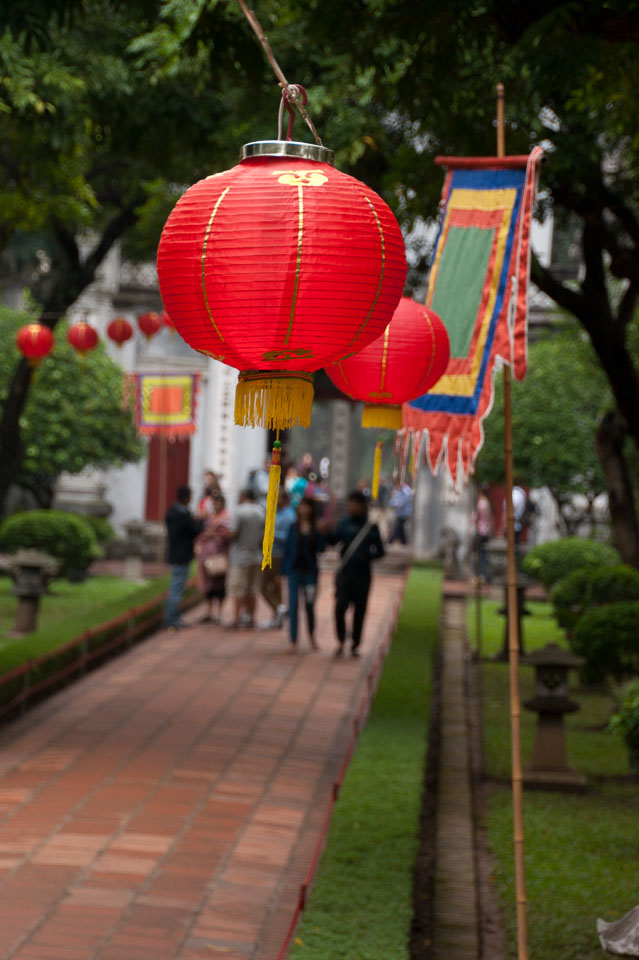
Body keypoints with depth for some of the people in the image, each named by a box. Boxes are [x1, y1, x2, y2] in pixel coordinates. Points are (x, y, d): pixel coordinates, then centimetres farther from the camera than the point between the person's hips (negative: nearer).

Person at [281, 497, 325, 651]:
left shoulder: (317, 529, 0)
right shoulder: (293, 528, 4)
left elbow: (320, 549, -7)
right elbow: (287, 548, 6)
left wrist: (322, 533, -22)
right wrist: (283, 570, 3)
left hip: (310, 570, -1)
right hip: (294, 569, 1)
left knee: (310, 605, 8)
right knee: (293, 605, -4)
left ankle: (312, 636, 30)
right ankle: (293, 641, 0)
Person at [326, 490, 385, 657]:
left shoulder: (371, 527, 3)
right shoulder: (344, 524, 5)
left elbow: (380, 551, 6)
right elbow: (333, 539, -7)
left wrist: (368, 556, -13)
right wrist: (327, 531, -27)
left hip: (362, 574, 0)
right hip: (344, 573, 0)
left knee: (359, 610, 6)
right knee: (340, 606, -12)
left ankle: (355, 644, 19)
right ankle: (341, 641, 5)